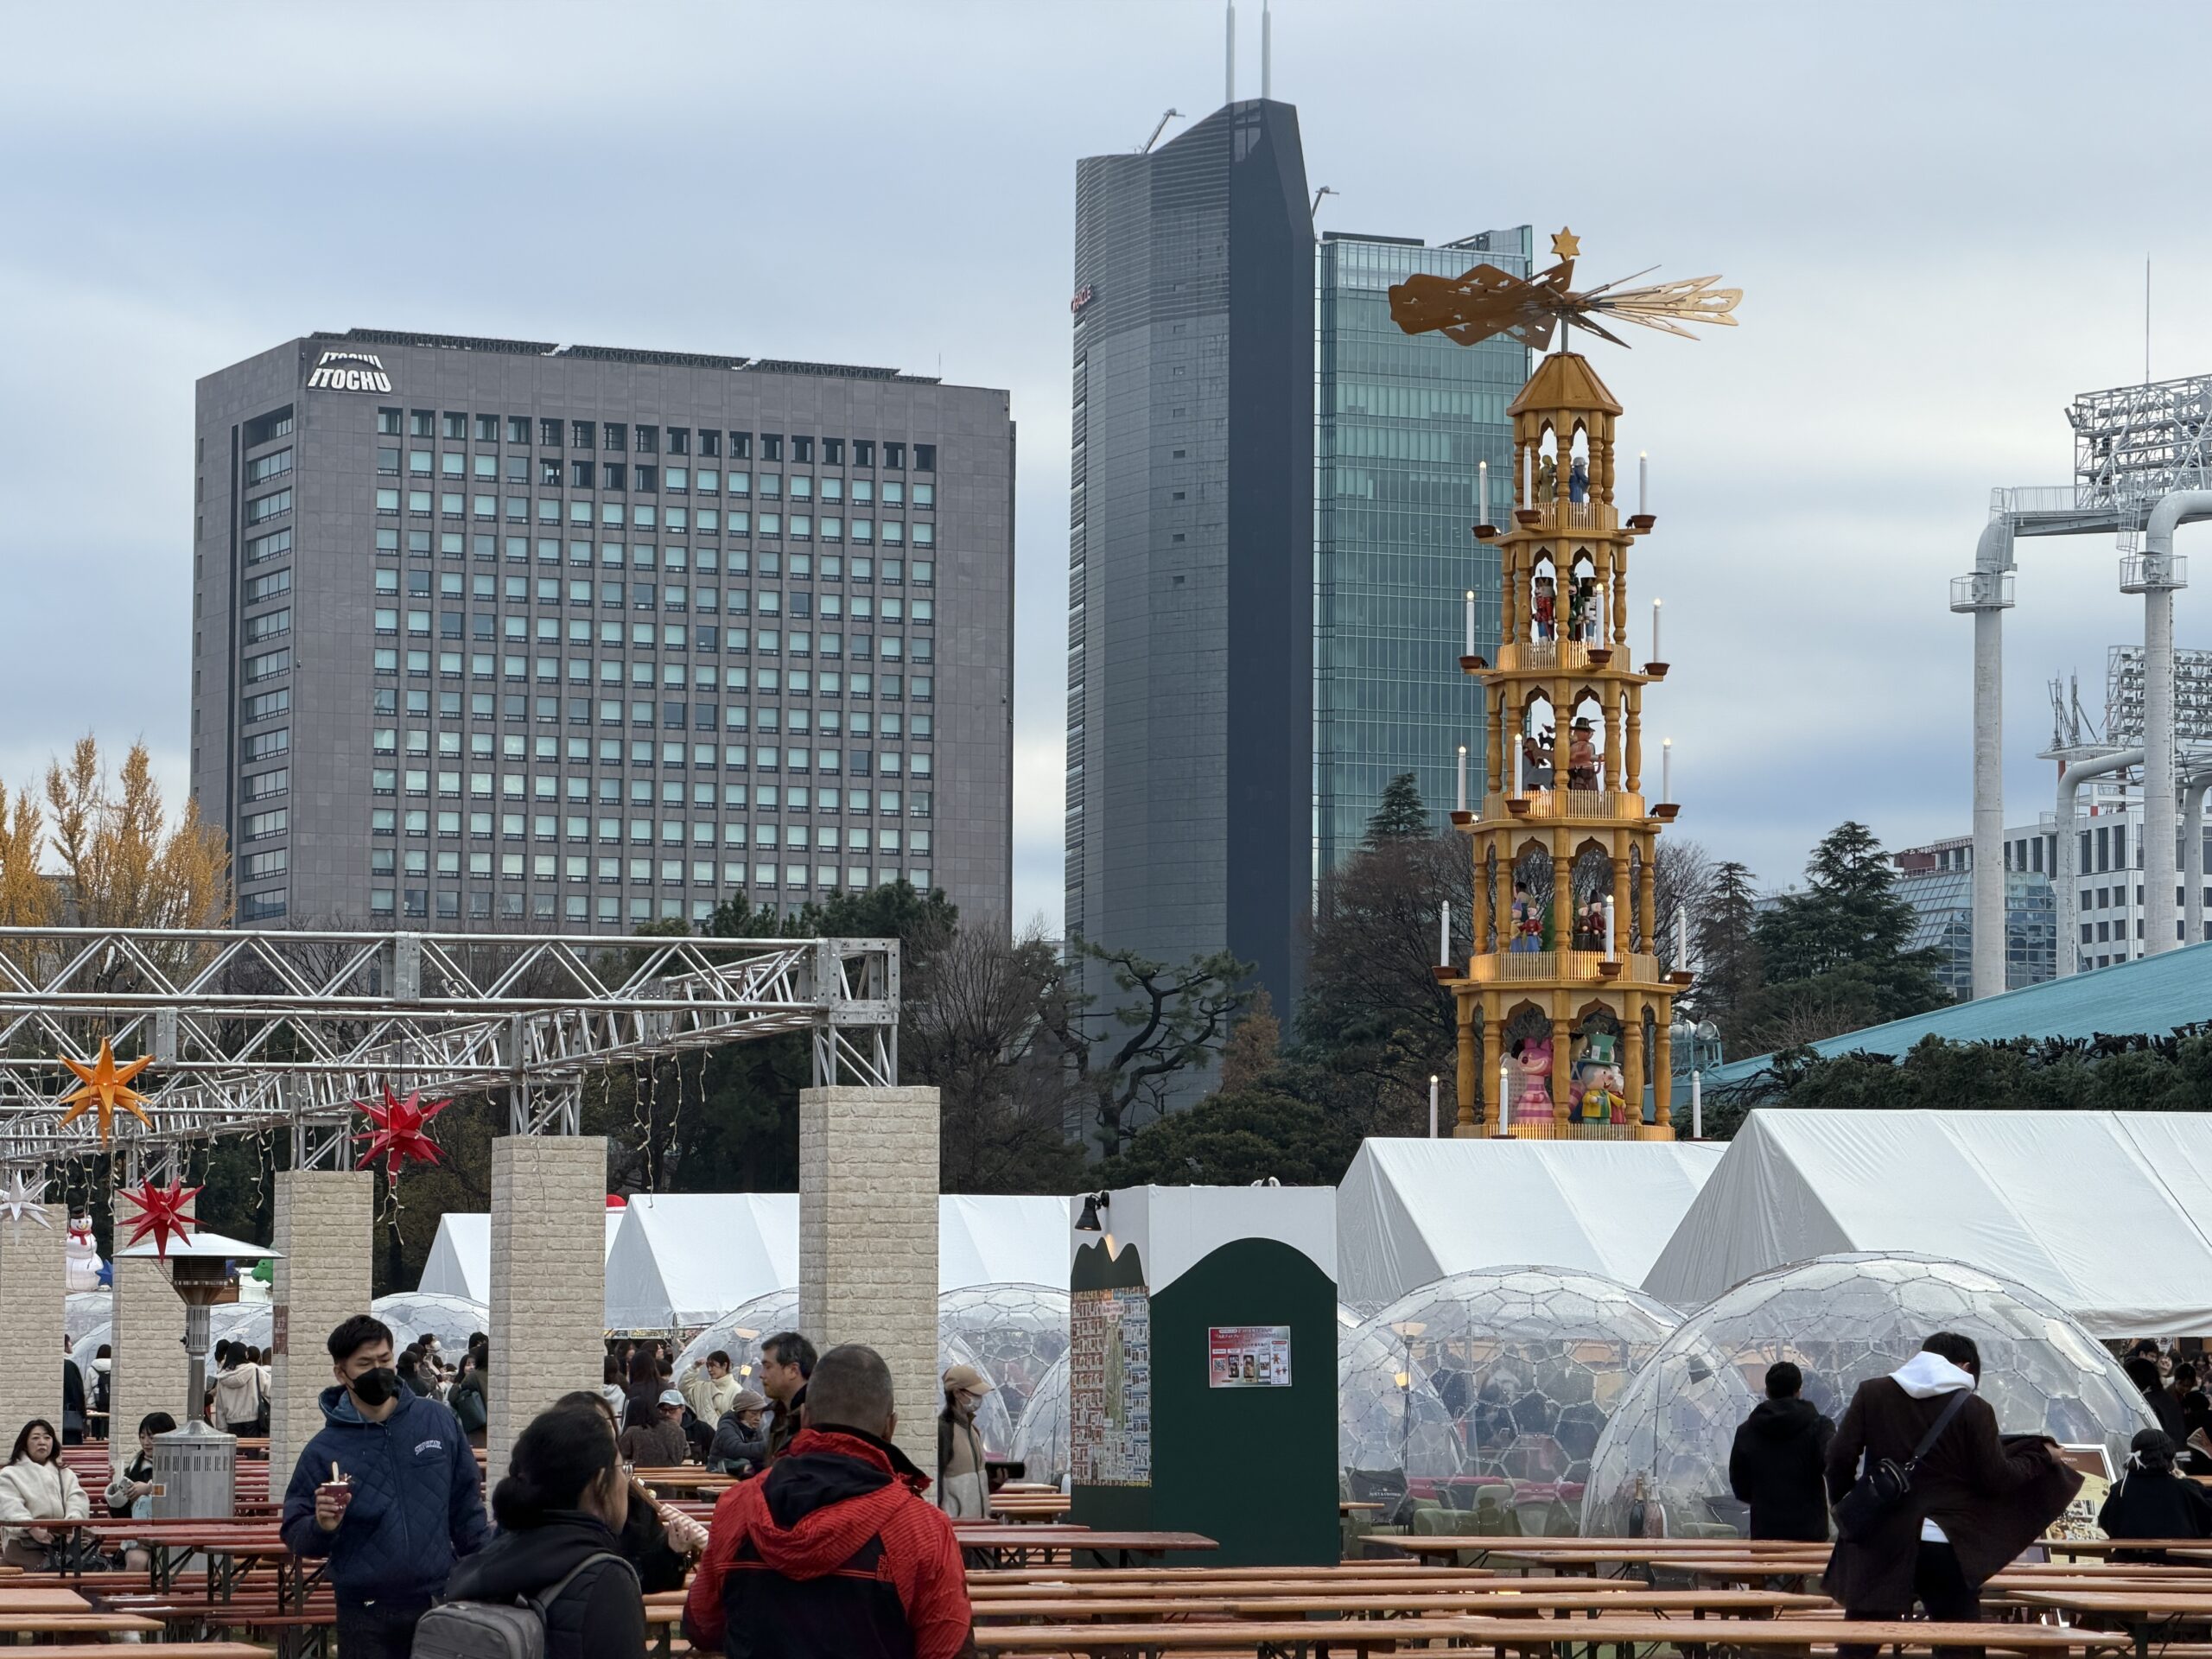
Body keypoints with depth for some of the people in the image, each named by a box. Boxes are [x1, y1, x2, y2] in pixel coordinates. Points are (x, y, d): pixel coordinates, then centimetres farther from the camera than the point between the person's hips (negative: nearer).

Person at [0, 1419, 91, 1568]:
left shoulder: (64, 1473, 24)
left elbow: (78, 1500, 7)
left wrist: (73, 1522, -17)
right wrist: (32, 1528, -25)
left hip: (62, 1539, 3)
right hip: (24, 1541, -3)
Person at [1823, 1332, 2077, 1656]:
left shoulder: (1872, 1393, 3)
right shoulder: (1973, 1409, -4)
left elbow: (1840, 1455, -2)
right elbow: (1997, 1478, -2)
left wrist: (1844, 1503, 15)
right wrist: (2040, 1456, 15)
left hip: (1881, 1544, 2)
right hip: (1946, 1548, -2)